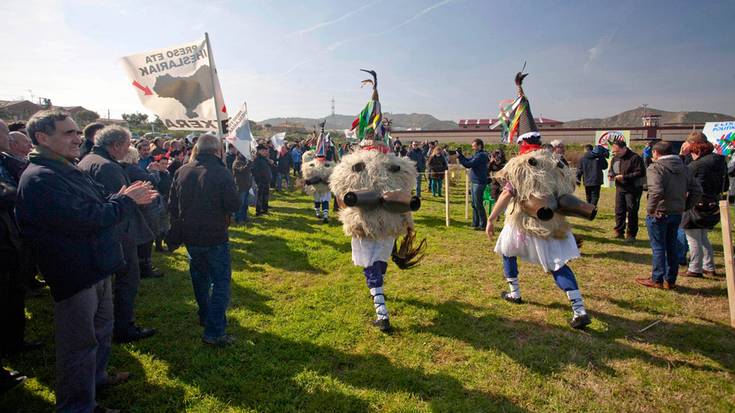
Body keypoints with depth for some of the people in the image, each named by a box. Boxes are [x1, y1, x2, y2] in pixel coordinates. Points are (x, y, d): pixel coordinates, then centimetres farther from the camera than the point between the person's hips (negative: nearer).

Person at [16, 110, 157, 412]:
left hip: (95, 269, 10)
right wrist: (127, 200, -16)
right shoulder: (40, 179, -23)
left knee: (101, 329, 26)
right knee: (80, 342, 5)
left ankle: (97, 376, 47)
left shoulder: (67, 170, 11)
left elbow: (96, 206, 16)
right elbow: (87, 220, -29)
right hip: (74, 276, -10)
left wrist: (124, 197, -2)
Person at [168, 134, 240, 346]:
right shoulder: (222, 173, -17)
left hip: (190, 236, 6)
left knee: (200, 277, 23)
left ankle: (205, 316, 40)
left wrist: (181, 225, 20)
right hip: (215, 237, -6)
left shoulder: (182, 172, 2)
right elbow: (234, 205, -17)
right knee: (221, 281, 1)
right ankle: (214, 332, -2)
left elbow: (172, 205, 7)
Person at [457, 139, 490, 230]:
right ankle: (475, 223, 22)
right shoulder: (478, 154, 15)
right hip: (475, 182, 10)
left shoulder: (481, 155, -15)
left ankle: (483, 224, 3)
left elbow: (469, 164, -20)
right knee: (474, 204, 14)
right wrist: (461, 155, 0)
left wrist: (459, 156, -12)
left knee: (478, 204, -5)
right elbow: (469, 161, 13)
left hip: (479, 183, -10)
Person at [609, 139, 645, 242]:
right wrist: (611, 175, -1)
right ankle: (619, 232, 17)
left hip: (633, 190, -6)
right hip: (620, 188, 6)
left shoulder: (635, 158, -12)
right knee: (619, 210, 8)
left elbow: (640, 173, -17)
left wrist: (624, 177, -21)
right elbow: (611, 170, 22)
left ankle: (631, 235, 7)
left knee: (632, 212, -1)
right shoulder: (615, 158, 9)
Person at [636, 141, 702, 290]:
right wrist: (685, 206, 13)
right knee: (671, 247, 15)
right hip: (677, 214, 7)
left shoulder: (655, 167, -14)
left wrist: (650, 209, -19)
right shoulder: (683, 168, 10)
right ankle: (670, 280, 23)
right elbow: (697, 190, 11)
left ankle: (657, 279, 11)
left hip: (659, 213, -7)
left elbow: (656, 191, -28)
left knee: (658, 247, 3)